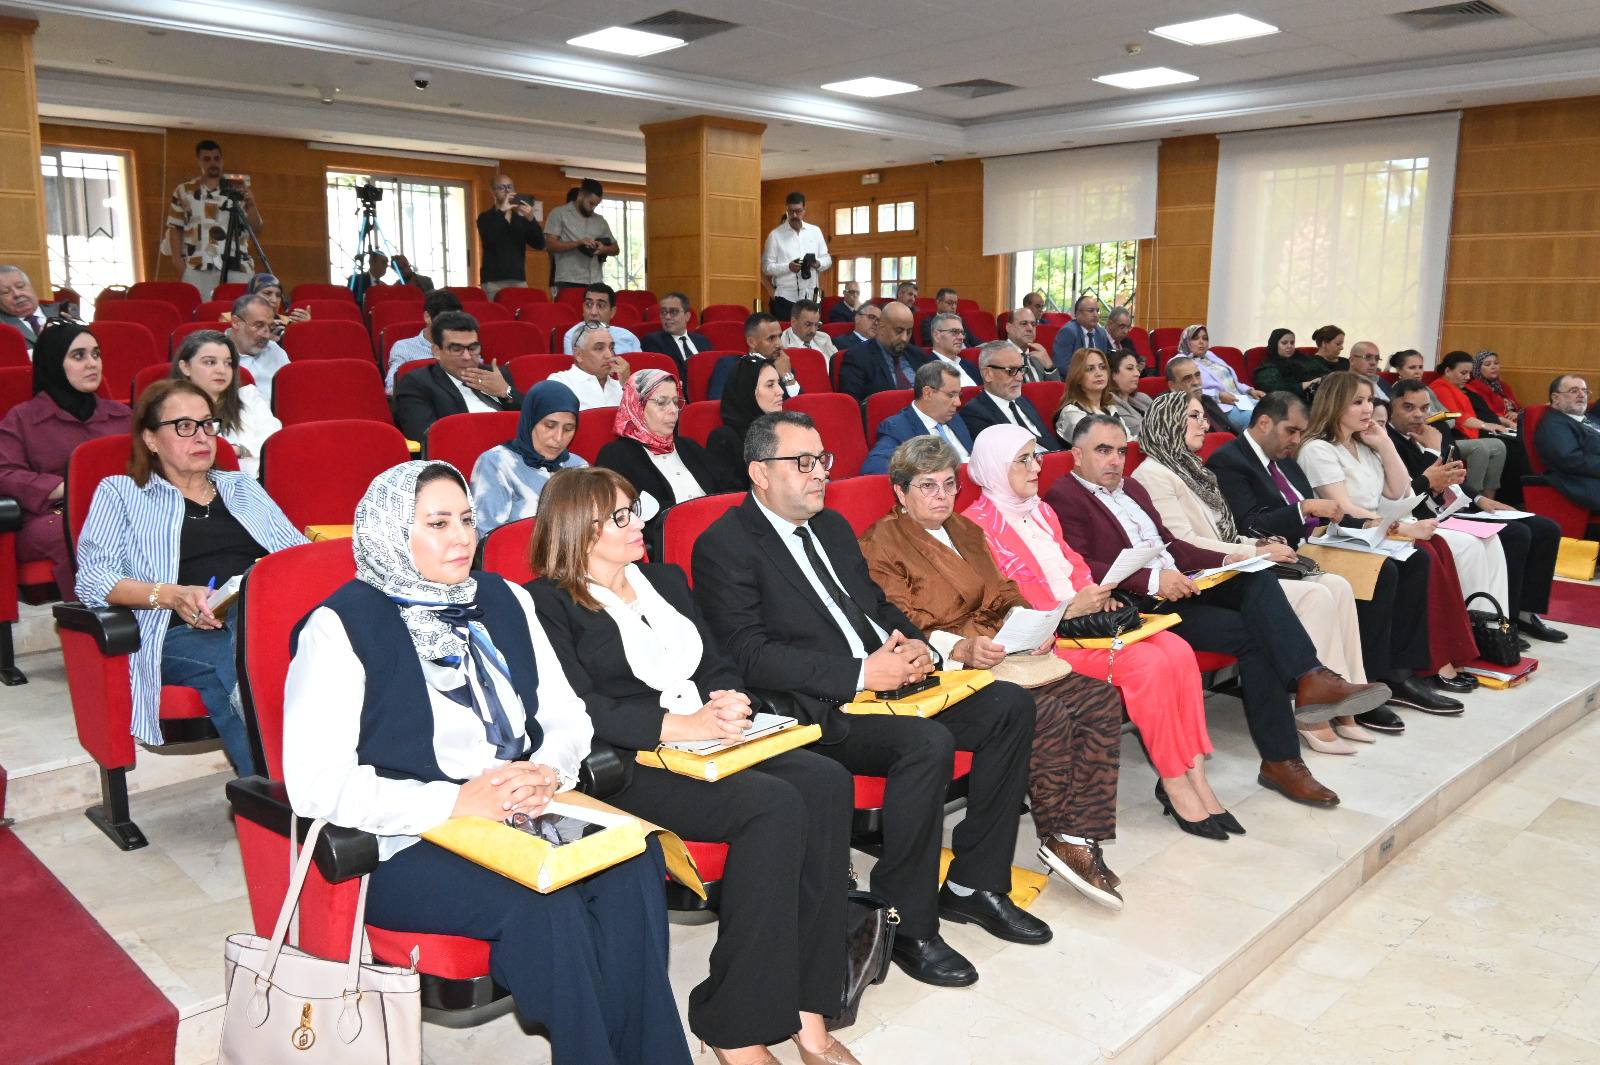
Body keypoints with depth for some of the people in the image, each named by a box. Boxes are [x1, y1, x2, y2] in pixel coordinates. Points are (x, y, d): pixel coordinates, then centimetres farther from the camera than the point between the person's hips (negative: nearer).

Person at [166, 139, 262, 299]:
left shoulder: (240, 188, 11)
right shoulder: (183, 191, 13)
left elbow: (255, 228, 9)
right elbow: (175, 228, 12)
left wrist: (251, 204, -8)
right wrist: (177, 259, 0)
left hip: (237, 267, 0)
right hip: (197, 268, 0)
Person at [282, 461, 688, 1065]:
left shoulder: (502, 601, 12)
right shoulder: (341, 627, -5)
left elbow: (567, 715, 13)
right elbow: (315, 783, -14)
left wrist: (548, 772, -10)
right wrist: (454, 801, -22)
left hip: (521, 819, 5)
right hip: (404, 847, -5)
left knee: (632, 866, -24)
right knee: (541, 905, -31)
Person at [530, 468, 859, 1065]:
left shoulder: (665, 580, 23)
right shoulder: (548, 602, 0)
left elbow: (717, 666, 20)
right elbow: (579, 709, -13)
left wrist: (731, 701, -4)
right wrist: (681, 726, -20)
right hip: (628, 765, -7)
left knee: (825, 782, -21)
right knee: (773, 805, -30)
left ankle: (805, 1007, -16)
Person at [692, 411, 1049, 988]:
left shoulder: (832, 526, 17)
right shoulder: (723, 545, -9)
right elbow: (753, 657, -17)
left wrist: (914, 644, 0)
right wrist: (860, 673, -21)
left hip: (886, 679, 9)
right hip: (816, 708, -9)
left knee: (1010, 705, -2)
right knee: (928, 742, -31)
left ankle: (973, 884, 8)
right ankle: (905, 924, -12)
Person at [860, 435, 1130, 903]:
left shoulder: (966, 530, 21)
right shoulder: (881, 544, -2)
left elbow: (1004, 595, 17)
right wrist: (961, 648, -28)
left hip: (1000, 651, 8)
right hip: (947, 670, -8)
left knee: (1100, 699, -13)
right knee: (1047, 714, -28)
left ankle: (1079, 838, -12)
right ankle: (1057, 837, -8)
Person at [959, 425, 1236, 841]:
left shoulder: (1040, 510, 20)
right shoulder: (978, 525, -8)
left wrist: (1095, 594, 0)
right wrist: (1071, 608, -18)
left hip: (1083, 615, 8)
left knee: (1178, 650, -16)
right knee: (1149, 662, -25)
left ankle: (1193, 774, -12)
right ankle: (1174, 784, -10)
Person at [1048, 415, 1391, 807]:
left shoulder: (1132, 488, 24)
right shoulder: (1064, 498, -6)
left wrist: (1224, 561, 9)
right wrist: (1152, 579, -27)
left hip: (1175, 586, 8)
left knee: (1258, 581, -18)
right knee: (1252, 634, -20)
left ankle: (1309, 678, -29)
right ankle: (1281, 759, -17)